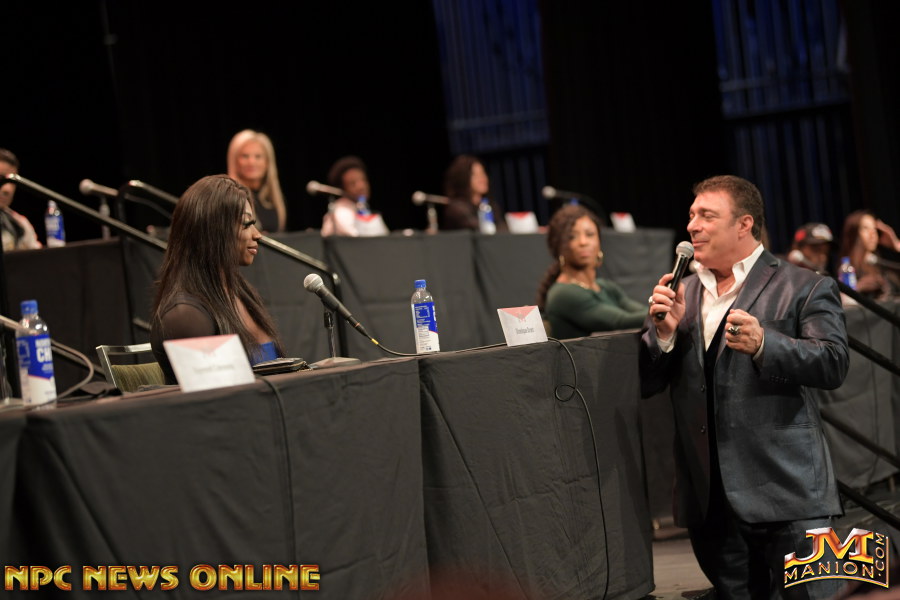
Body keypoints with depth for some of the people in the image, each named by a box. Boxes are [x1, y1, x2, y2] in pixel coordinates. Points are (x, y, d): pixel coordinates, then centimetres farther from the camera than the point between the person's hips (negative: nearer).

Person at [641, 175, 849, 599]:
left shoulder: (803, 288, 0)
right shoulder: (680, 295, 14)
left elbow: (834, 365, -11)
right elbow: (646, 385, 12)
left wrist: (763, 344, -25)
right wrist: (663, 332, -7)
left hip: (786, 491, -5)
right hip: (710, 499, 5)